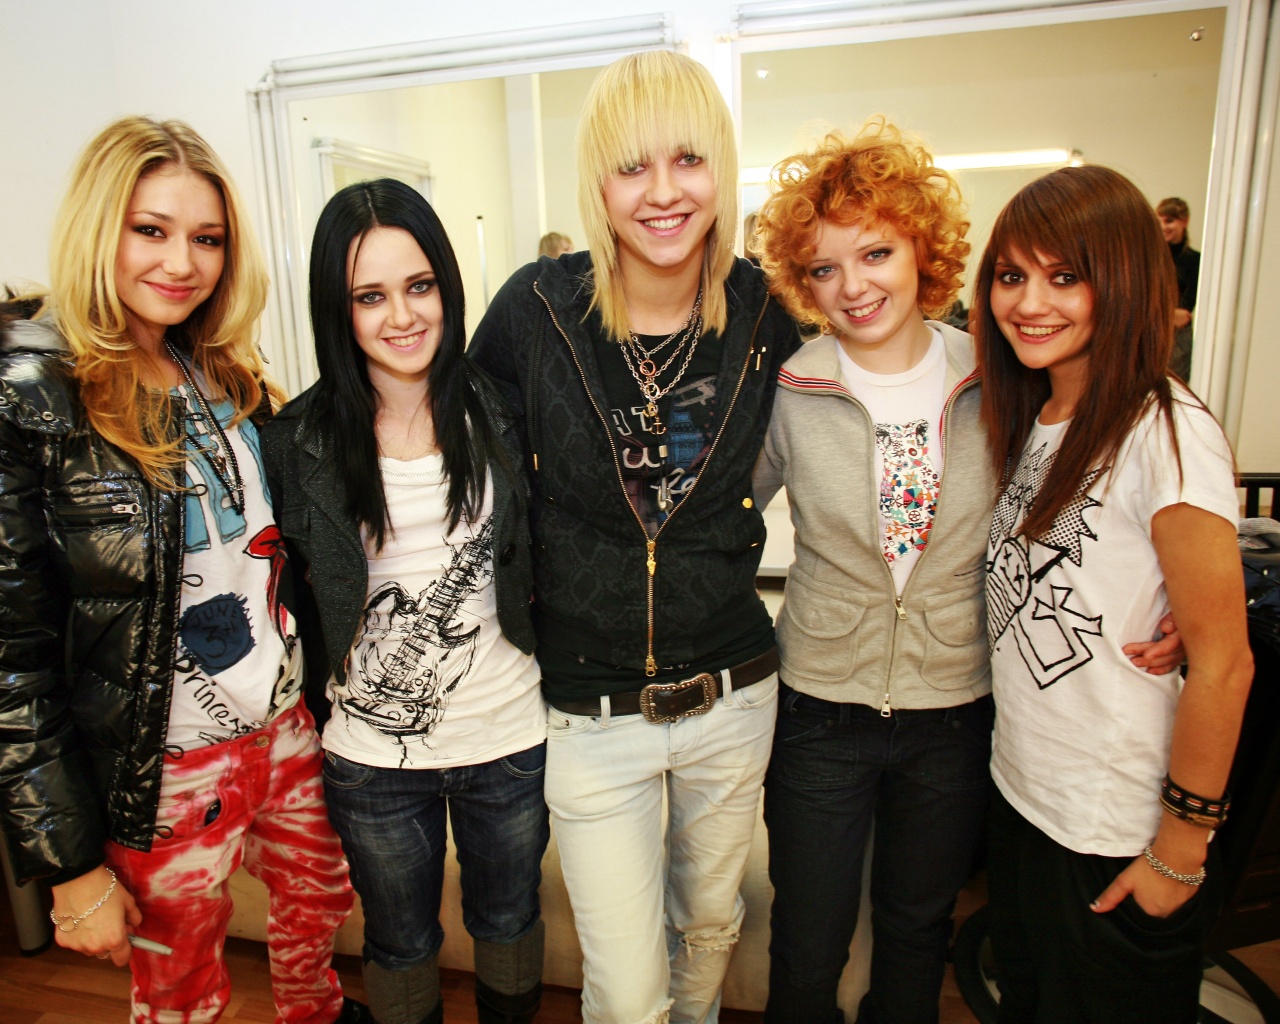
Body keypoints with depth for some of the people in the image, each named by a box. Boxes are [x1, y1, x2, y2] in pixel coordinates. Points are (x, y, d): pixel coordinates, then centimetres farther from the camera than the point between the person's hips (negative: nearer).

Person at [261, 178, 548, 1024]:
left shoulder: (496, 413, -8)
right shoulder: (300, 440, -9)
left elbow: (536, 560, 2)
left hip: (509, 736, 1)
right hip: (372, 755, 0)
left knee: (509, 922, 24)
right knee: (402, 945, 23)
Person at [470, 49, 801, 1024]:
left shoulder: (765, 312, -7)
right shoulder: (537, 309, -13)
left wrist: (735, 542, 3)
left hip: (733, 693, 3)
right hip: (591, 713, -2)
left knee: (711, 921, 27)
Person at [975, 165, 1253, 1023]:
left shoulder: (1168, 436, -21)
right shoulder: (1024, 422, 2)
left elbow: (1223, 661, -18)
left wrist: (1181, 849, -12)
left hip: (1117, 841, -6)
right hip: (1020, 799, 7)